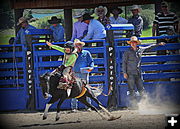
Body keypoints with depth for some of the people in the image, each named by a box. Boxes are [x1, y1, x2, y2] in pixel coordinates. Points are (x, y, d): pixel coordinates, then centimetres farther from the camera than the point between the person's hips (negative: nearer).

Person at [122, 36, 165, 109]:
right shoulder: (127, 52, -1)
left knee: (141, 89, 3)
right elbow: (124, 63, -1)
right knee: (132, 90, -6)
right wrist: (124, 73, -9)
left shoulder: (140, 49, 10)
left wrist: (158, 44, 25)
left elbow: (149, 47, 23)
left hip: (138, 73, 4)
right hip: (130, 74, -4)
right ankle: (133, 105, -5)